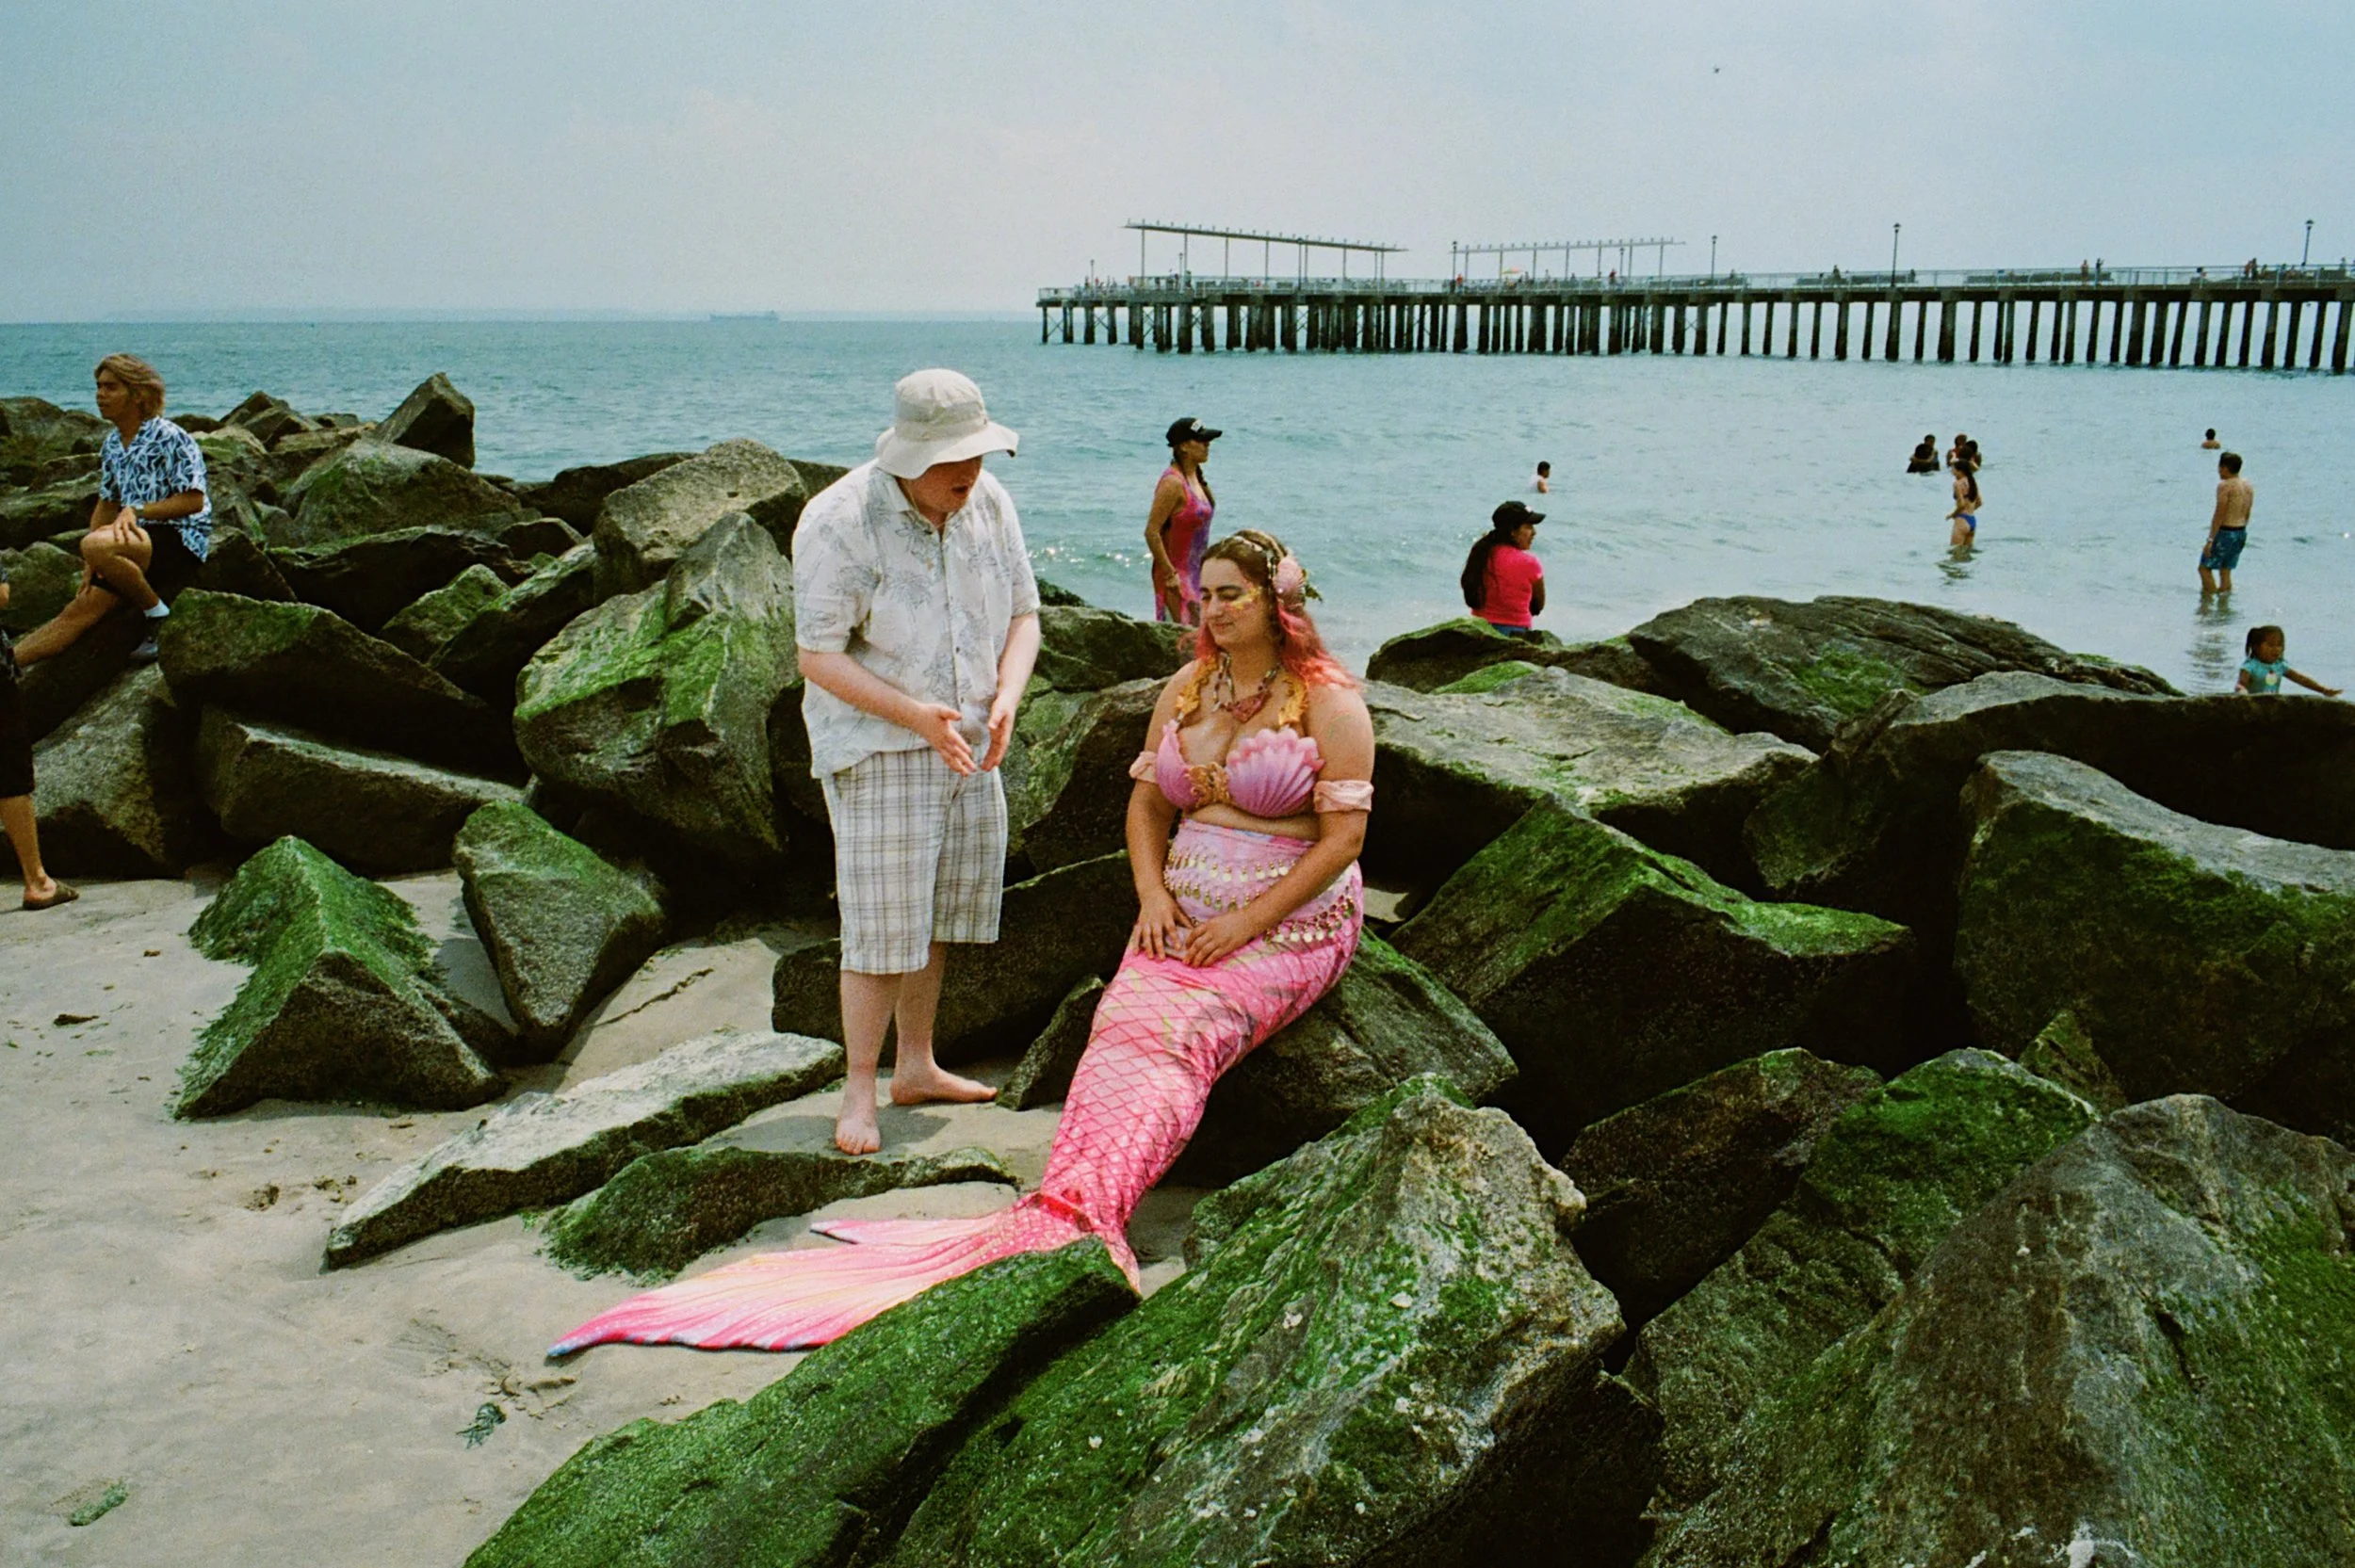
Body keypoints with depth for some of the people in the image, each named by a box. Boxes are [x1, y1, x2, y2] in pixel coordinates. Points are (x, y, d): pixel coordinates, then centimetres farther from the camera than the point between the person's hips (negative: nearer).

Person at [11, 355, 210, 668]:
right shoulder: (113, 445, 15)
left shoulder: (171, 439, -9)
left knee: (96, 545, -32)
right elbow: (107, 504, 20)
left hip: (181, 540, -7)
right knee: (82, 608, -6)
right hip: (139, 539, 7)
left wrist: (136, 510, -20)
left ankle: (157, 613, -17)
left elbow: (194, 501, -14)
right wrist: (91, 564, 9)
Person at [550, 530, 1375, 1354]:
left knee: (1172, 1034, -31)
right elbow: (1146, 803, 18)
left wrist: (1246, 922, -15)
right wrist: (1153, 897, -1)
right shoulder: (1185, 688, 16)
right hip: (1181, 917, 5)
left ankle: (1065, 1216, -49)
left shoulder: (1329, 701, -3)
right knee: (1122, 1023, -26)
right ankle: (1081, 1215, -44)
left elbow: (1345, 835, -8)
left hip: (1290, 925, -5)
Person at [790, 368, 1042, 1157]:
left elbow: (1023, 614, 5)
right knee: (884, 923, -6)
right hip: (876, 749, -6)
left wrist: (1006, 699, -13)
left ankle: (916, 1066, 29)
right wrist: (916, 716, -28)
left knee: (938, 912, 14)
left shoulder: (988, 503, -1)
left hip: (967, 745, 6)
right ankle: (859, 1090, 8)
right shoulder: (839, 522, -18)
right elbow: (819, 657, -18)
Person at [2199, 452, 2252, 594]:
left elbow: (2219, 515, -19)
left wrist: (2210, 540, -18)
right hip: (2241, 532, 8)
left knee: (2205, 568, 1)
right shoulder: (2247, 486, 10)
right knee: (2225, 570, 15)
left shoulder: (2225, 486, -16)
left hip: (2225, 532, -8)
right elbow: (2246, 515, 15)